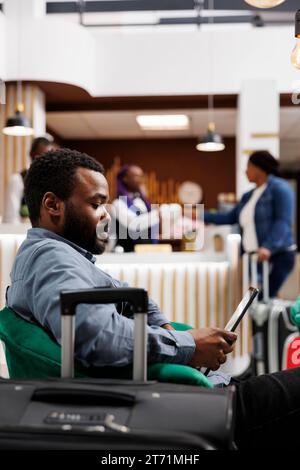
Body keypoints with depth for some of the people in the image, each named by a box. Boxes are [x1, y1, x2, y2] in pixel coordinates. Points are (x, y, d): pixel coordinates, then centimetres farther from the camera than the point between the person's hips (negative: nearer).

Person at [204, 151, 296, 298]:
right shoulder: (248, 196, 18)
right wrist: (202, 215, 21)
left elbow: (283, 222, -15)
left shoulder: (279, 188, -5)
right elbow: (230, 217, 24)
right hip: (254, 257, 7)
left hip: (278, 255, -7)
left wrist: (268, 247, -28)